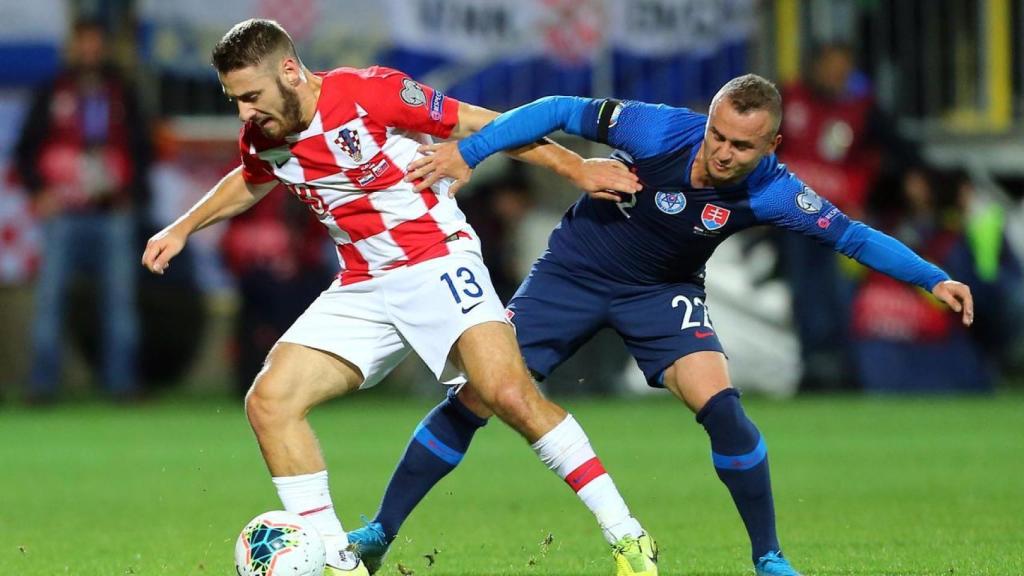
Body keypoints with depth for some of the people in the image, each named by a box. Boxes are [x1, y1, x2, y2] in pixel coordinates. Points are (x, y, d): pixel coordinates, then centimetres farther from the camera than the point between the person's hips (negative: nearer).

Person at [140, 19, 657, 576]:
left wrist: (576, 168, -7)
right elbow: (250, 183, 29)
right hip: (361, 291, 6)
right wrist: (182, 229, 26)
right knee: (268, 402, -10)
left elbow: (479, 124, -8)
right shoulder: (262, 138, 2)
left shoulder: (370, 92, -17)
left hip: (438, 263, -6)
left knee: (510, 393, -25)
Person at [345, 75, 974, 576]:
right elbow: (560, 112, -18)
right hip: (573, 273, 0)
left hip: (662, 292, 1)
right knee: (474, 397, -7)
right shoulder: (659, 130, -28)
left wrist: (935, 278, -29)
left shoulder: (770, 191, -24)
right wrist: (468, 151, -24)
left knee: (721, 405, -22)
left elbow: (852, 235, -19)